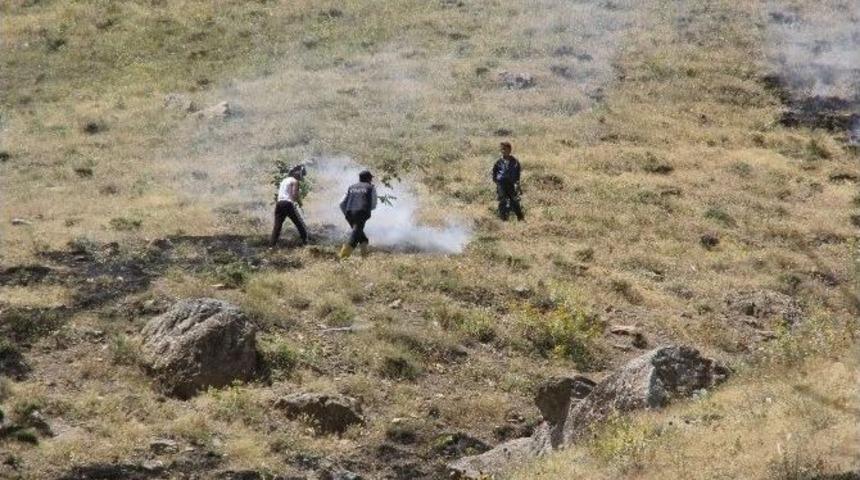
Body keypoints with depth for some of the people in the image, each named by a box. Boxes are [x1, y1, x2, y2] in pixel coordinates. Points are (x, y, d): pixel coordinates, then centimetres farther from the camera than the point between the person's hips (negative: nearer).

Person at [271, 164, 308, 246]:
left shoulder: (284, 180, 22)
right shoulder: (295, 181, -2)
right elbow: (295, 194, -13)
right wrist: (300, 202, 4)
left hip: (279, 203, 6)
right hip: (289, 204, -6)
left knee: (277, 225, 4)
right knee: (300, 224, 6)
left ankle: (273, 244, -6)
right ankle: (305, 242, 6)